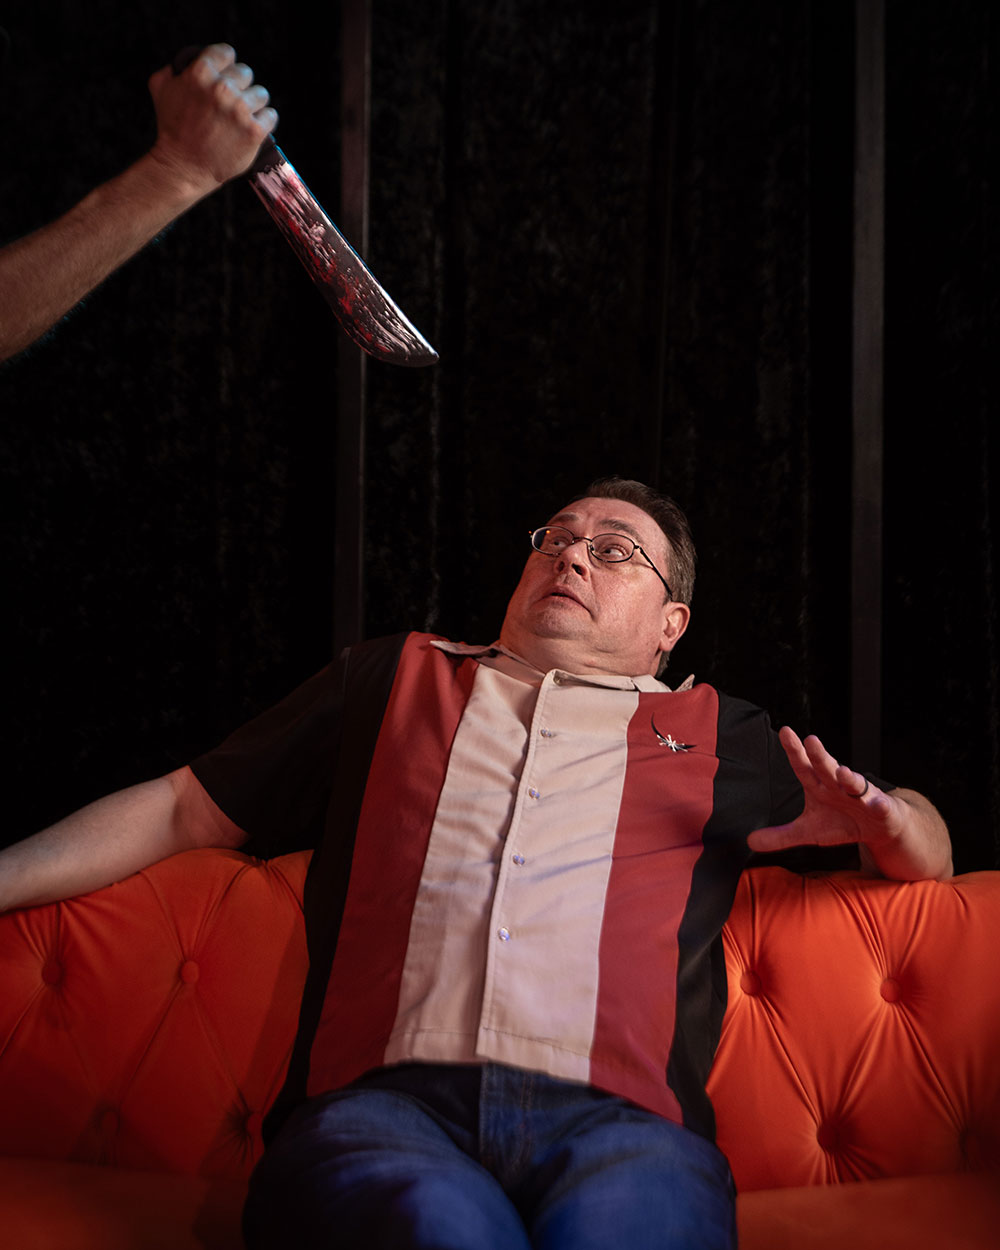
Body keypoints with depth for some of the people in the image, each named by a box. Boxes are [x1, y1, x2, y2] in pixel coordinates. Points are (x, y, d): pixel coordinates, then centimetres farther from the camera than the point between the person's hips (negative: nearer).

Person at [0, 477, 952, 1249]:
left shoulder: (718, 735, 25)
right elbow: (182, 808, 27)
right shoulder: (391, 678, 27)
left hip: (617, 1118, 1)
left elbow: (926, 851, 30)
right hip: (380, 1097, 0)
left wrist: (881, 819, 6)